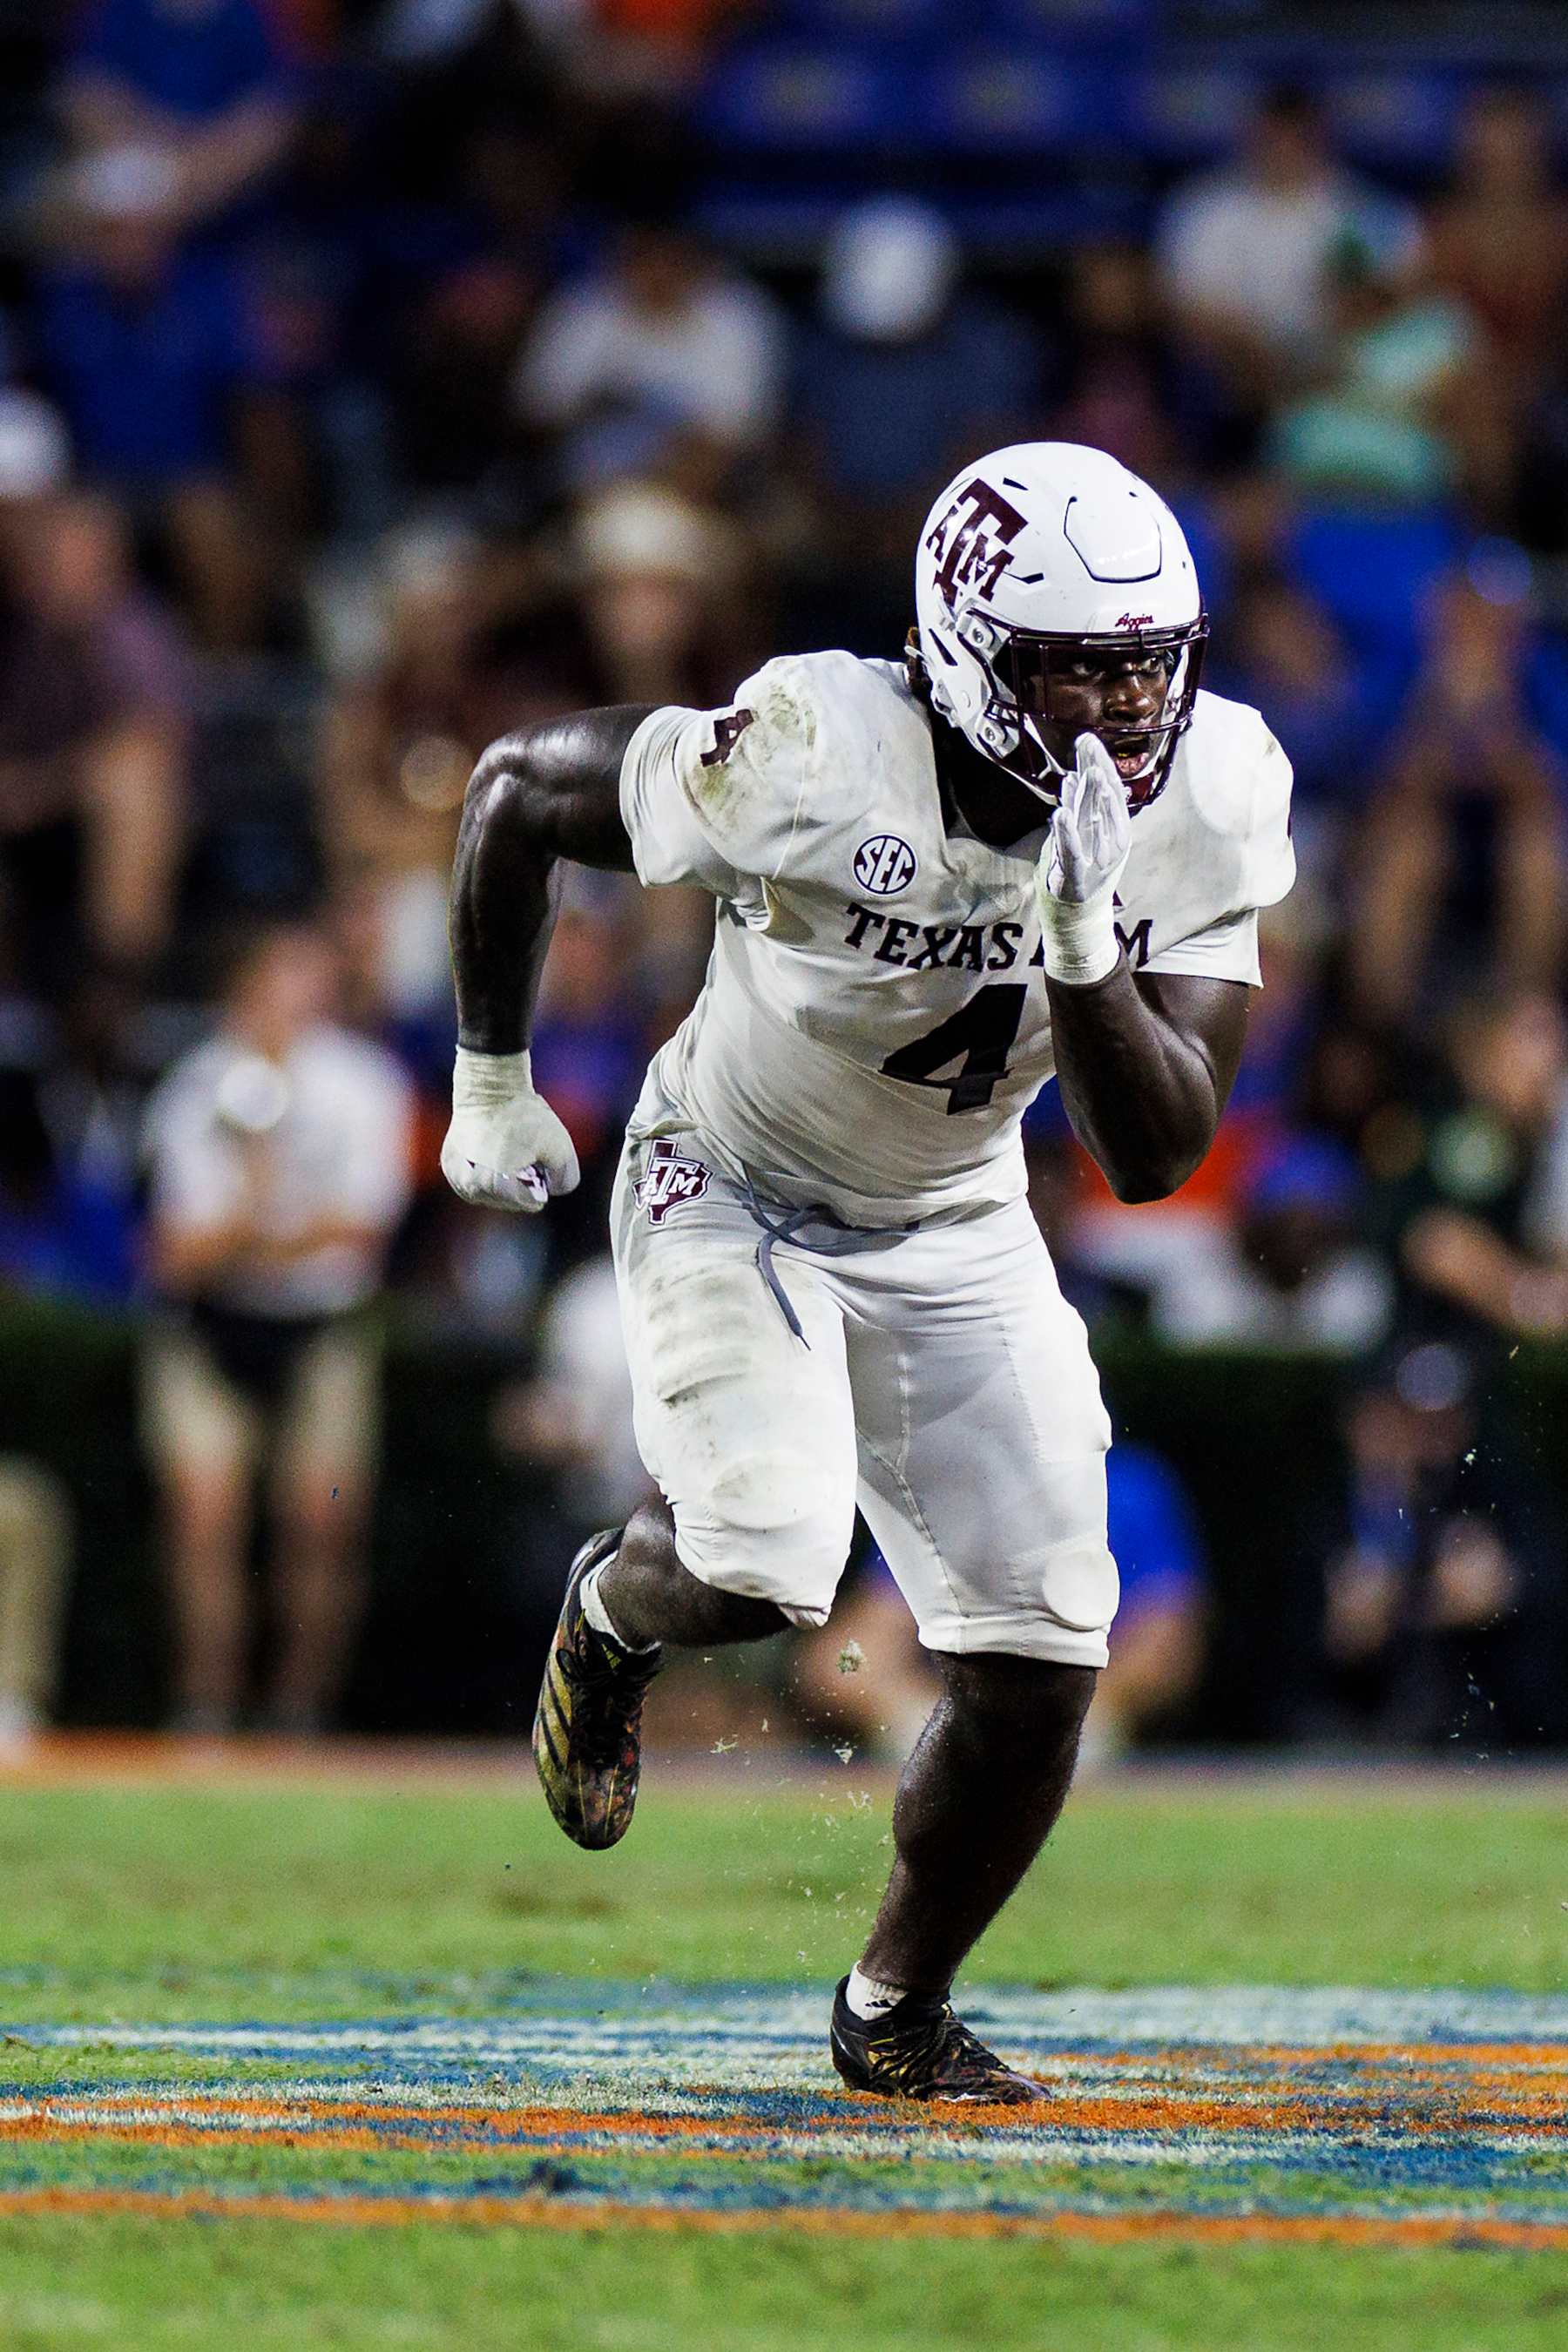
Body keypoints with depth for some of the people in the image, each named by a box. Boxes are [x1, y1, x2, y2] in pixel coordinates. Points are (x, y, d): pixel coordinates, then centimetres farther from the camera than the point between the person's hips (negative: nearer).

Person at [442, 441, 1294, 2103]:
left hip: (952, 1232, 4)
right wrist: (492, 1082, -4)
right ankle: (612, 1615, 12)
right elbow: (515, 793, -15)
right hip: (732, 1191, -4)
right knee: (761, 1568, -27)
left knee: (1038, 1668, -2)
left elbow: (1154, 1157, -21)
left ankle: (895, 2013, 23)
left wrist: (1079, 938, -39)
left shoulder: (1209, 799, -20)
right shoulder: (820, 760, -32)